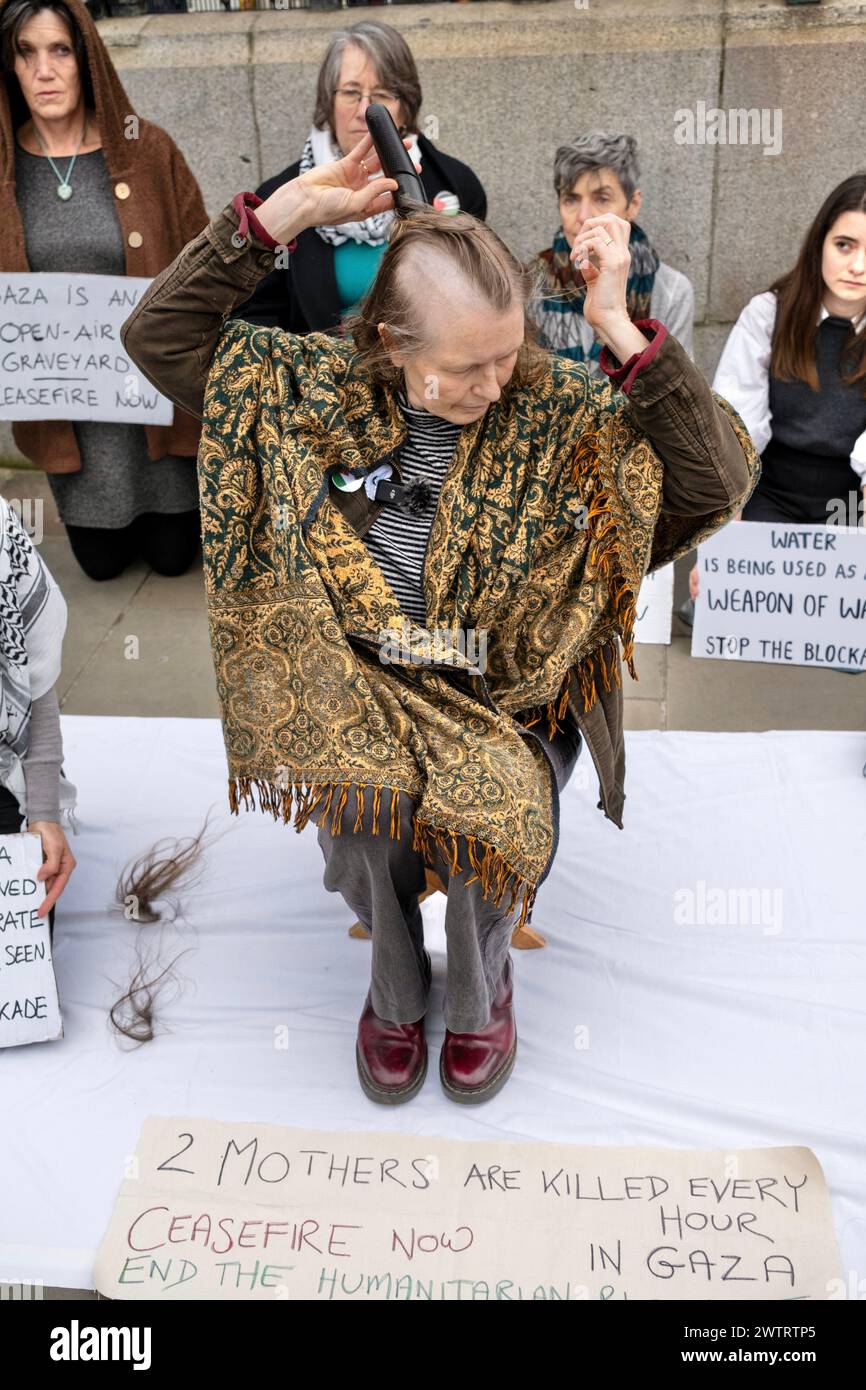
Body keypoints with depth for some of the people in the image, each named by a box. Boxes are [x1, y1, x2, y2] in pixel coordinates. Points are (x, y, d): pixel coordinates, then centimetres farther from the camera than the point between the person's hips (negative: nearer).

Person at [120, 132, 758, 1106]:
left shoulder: (562, 410, -8)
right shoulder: (318, 388, -3)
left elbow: (718, 481, -17)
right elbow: (157, 335, -4)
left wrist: (621, 332, -26)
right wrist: (287, 211, -13)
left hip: (507, 701, -1)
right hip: (359, 688, 1)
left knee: (493, 812, -29)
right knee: (356, 809, -27)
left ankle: (480, 987, 8)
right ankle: (394, 983, 8)